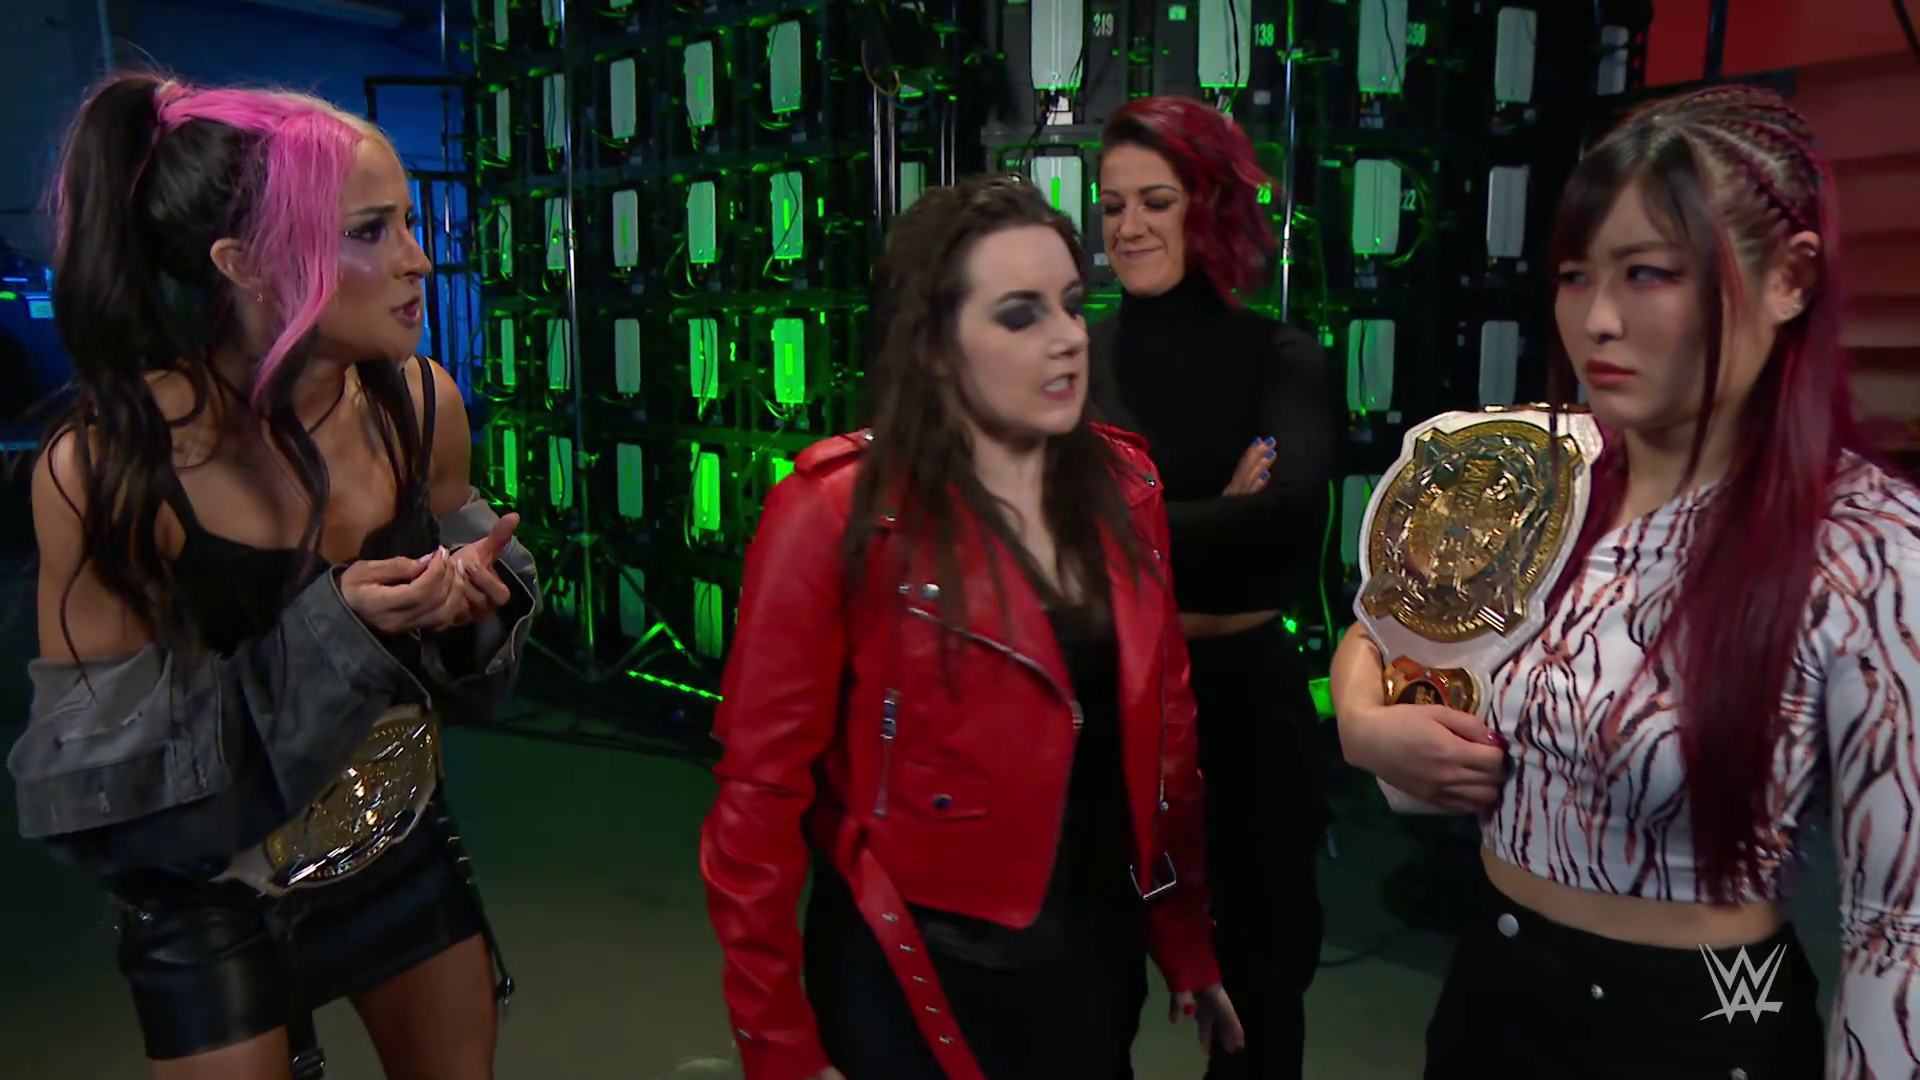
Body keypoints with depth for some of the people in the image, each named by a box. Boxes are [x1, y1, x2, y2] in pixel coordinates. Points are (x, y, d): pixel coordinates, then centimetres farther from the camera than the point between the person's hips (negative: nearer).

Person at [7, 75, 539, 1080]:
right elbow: (97, 764, -20)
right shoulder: (104, 465, -25)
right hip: (210, 905, -4)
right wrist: (327, 631, -32)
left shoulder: (420, 402, -12)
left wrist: (469, 589, -20)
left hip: (405, 854, 5)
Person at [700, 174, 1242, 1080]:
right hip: (917, 974, -5)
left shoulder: (1123, 485, -1)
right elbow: (760, 792, -15)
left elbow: (1165, 724, 6)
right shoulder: (839, 514, -18)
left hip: (1099, 949, 5)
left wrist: (1188, 946, 8)